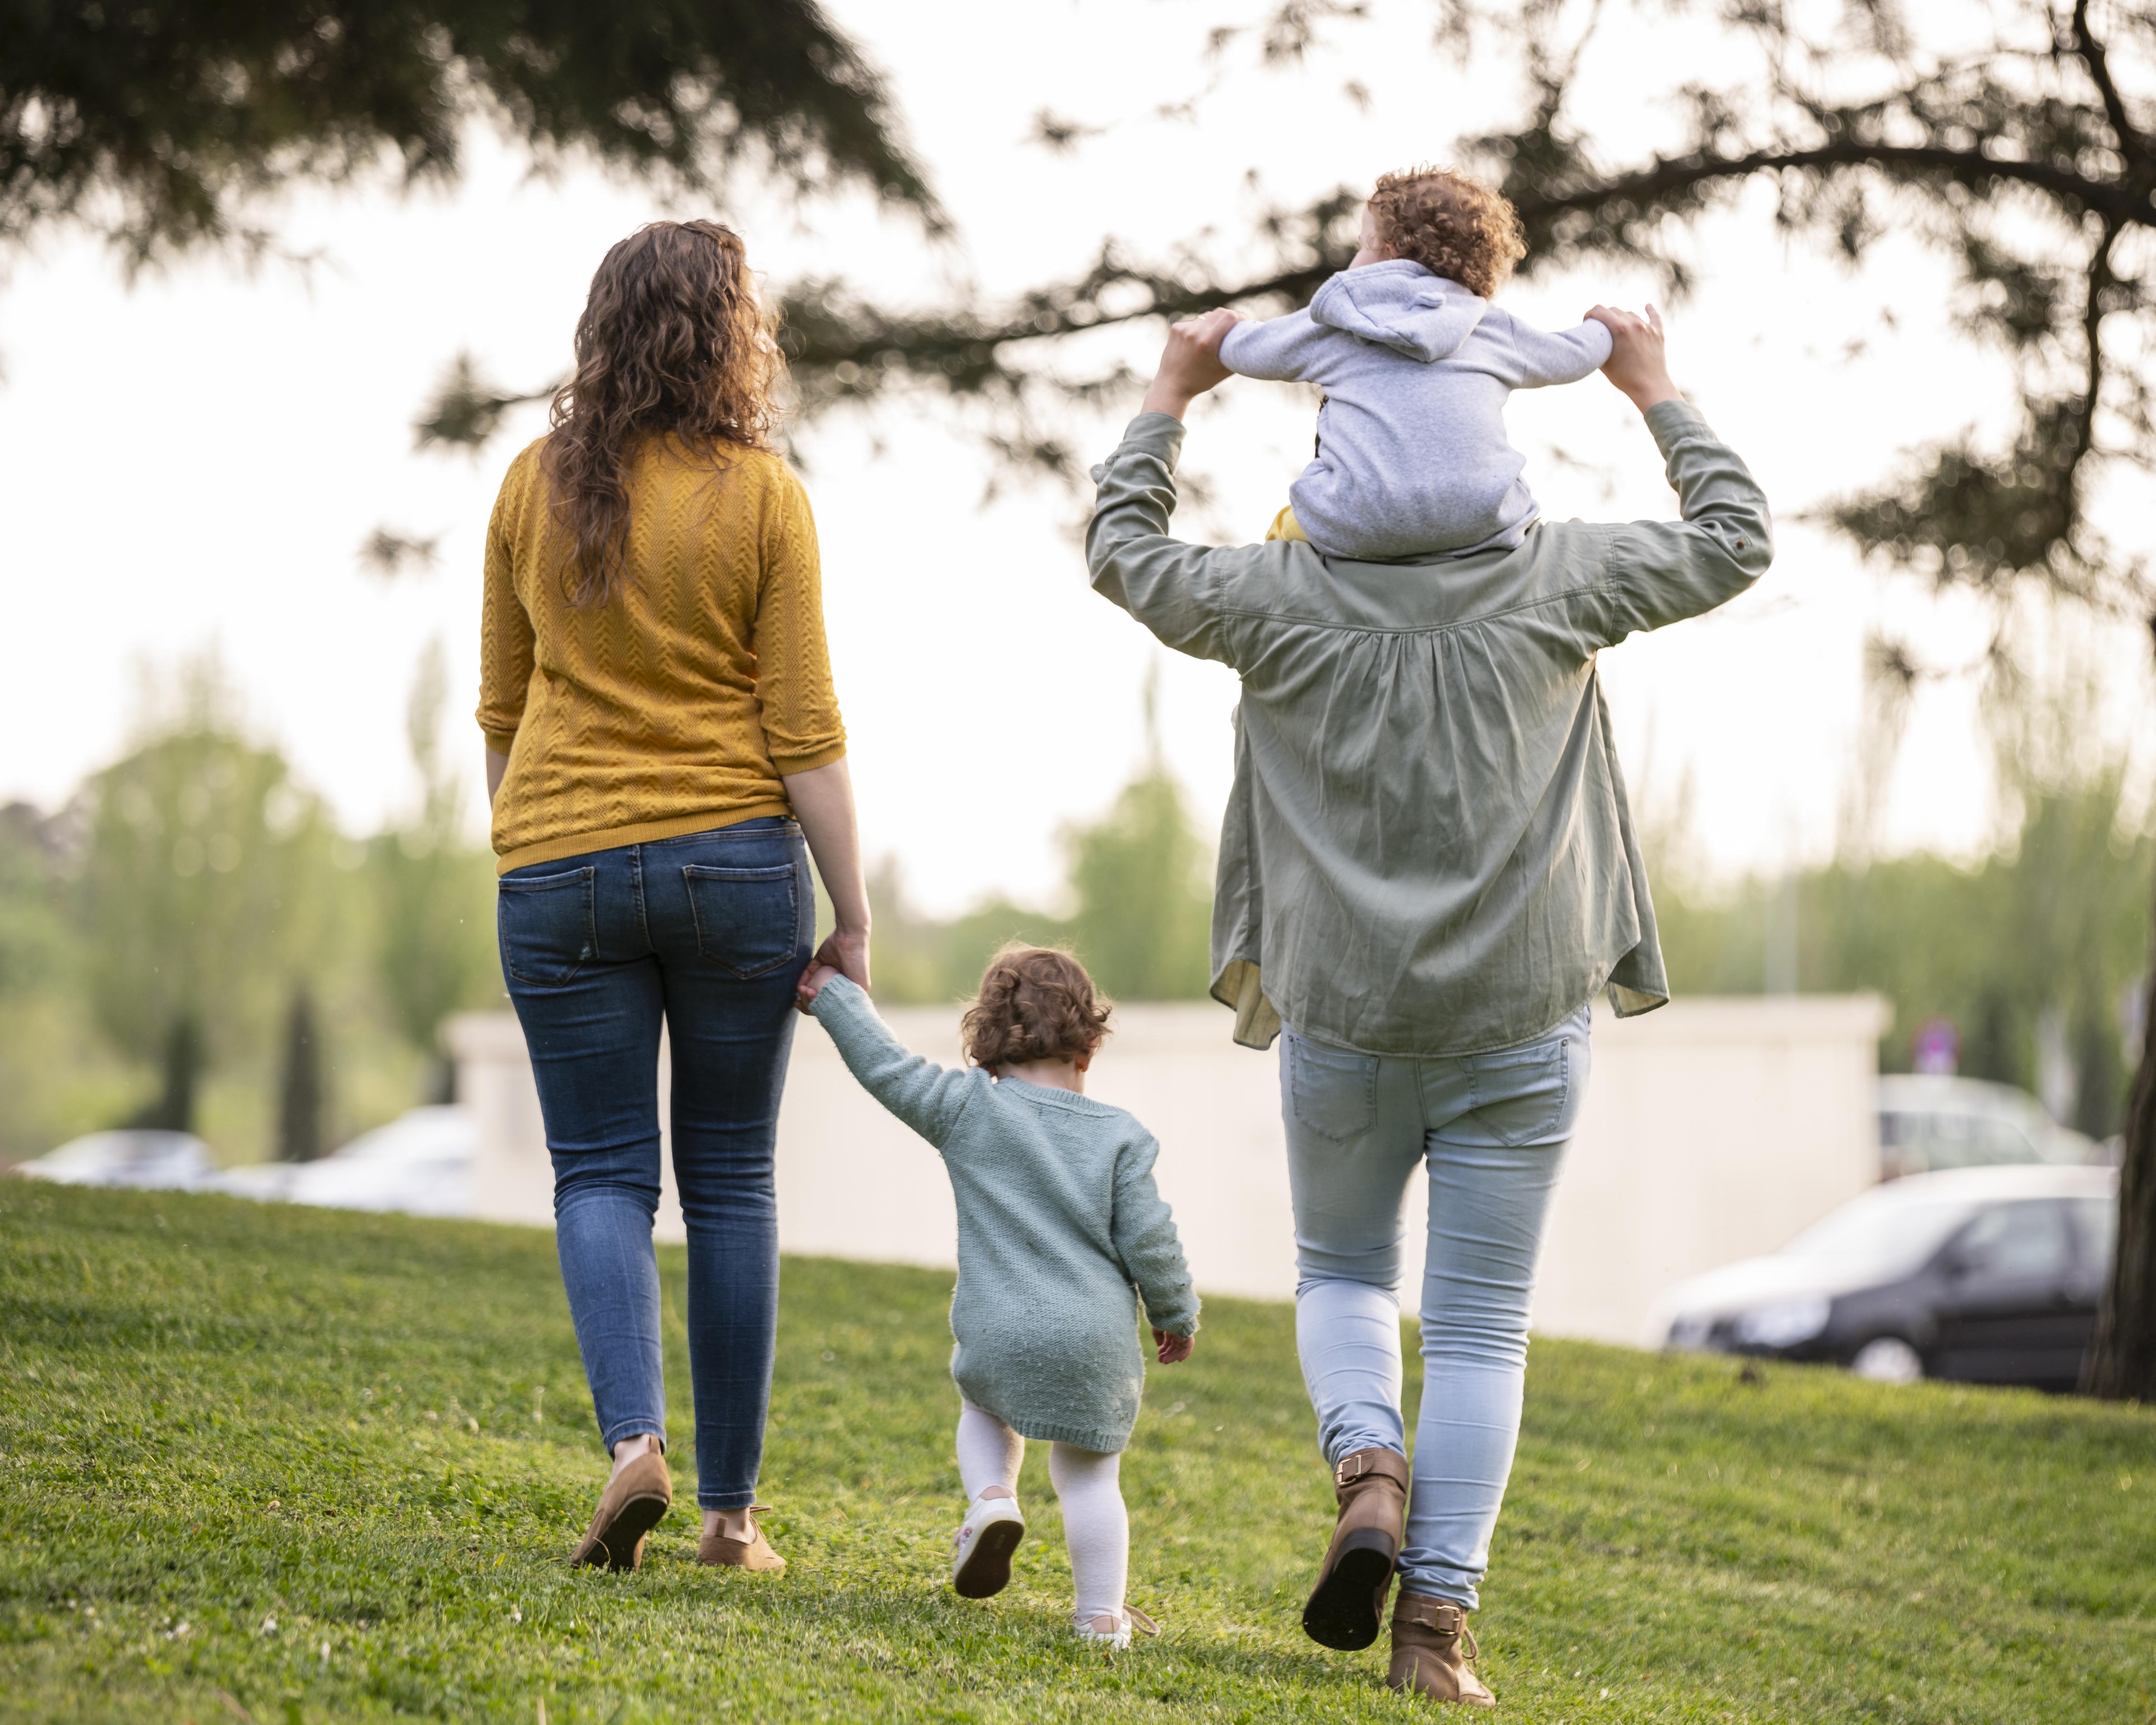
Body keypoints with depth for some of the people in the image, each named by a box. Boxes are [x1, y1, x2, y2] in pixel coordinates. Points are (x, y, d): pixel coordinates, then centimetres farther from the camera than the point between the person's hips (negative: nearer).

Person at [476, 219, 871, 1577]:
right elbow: (806, 734, -6)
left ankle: (634, 1436, -17)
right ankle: (733, 1508, 9)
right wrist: (853, 918, -2)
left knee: (602, 1171, 7)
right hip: (735, 857, -1)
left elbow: (503, 709, 10)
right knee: (731, 1180, 8)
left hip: (564, 867, 1)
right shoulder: (763, 498, -6)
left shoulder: (537, 485, 3)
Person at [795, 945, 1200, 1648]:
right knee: (1087, 1476, 12)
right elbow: (1149, 1241, 1)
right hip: (1097, 1342, 0)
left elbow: (888, 1067, 5)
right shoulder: (1120, 1137, 1)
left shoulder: (967, 1108, 1)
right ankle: (1101, 1615, 9)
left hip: (997, 1335, 0)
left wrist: (830, 992, 17)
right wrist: (1176, 1315, 16)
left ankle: (992, 1497, 5)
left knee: (984, 1407, 31)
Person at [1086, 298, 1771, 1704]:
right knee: (1480, 1325, 5)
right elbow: (1734, 544, 10)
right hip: (1520, 1020, 0)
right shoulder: (1554, 579, -3)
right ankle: (1438, 1618, -1)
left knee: (1342, 1271, 23)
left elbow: (1124, 553, 15)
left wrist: (1172, 397, 25)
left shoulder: (1285, 595, -2)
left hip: (1342, 1018, 0)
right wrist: (1657, 394, 20)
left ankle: (1369, 1468, -5)